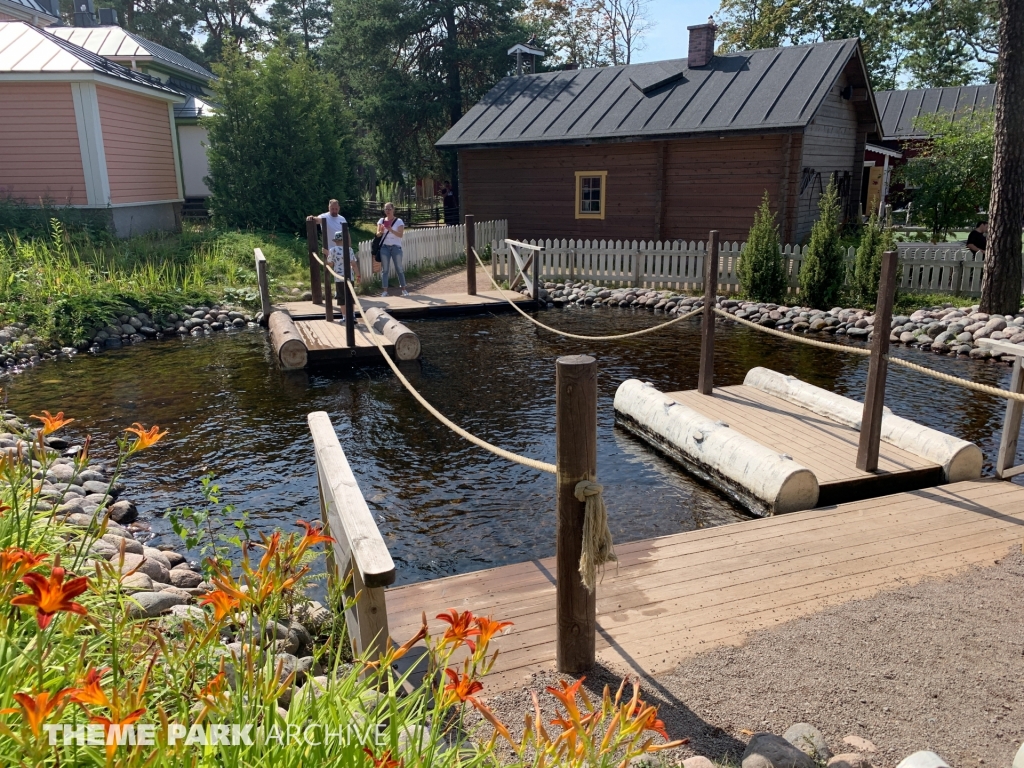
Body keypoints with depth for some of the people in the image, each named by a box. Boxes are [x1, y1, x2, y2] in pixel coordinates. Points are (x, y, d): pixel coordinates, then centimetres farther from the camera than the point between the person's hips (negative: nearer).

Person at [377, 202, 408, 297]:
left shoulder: (399, 221, -1)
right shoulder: (381, 221, 7)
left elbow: (400, 234, -12)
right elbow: (378, 234, 1)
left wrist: (390, 230, -27)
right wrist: (381, 231, -22)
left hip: (396, 247, -2)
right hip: (384, 247, 2)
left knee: (399, 269, 2)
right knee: (385, 269, 0)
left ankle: (403, 289, 10)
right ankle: (385, 290, 1)